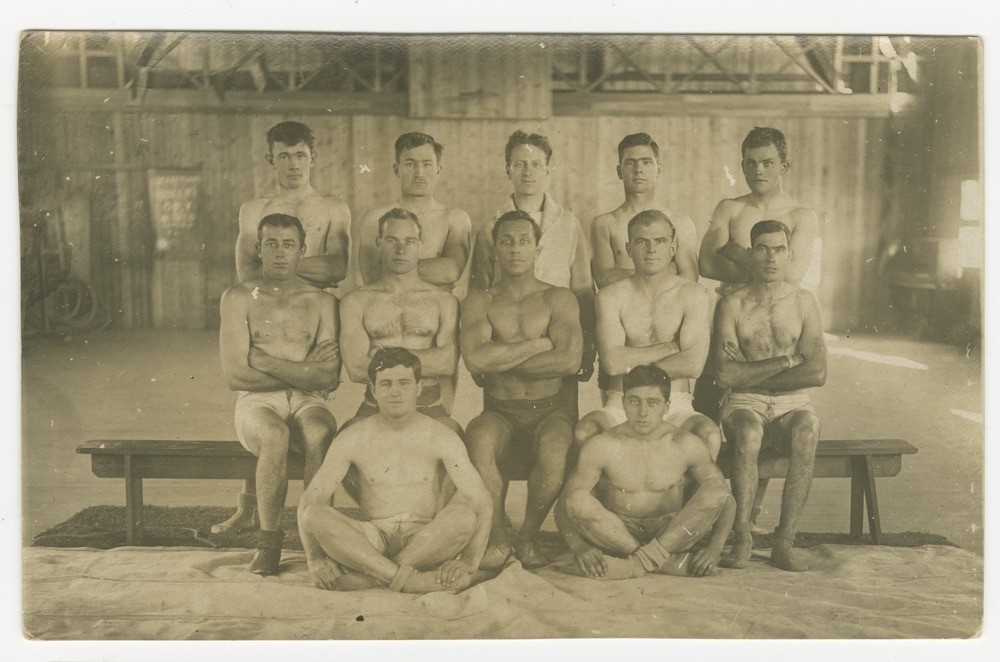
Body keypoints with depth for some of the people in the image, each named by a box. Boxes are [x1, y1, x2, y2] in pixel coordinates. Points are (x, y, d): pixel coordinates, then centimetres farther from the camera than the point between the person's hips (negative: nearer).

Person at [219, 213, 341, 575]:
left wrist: (263, 360, -8)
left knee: (320, 435, -34)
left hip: (309, 402, 1)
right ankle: (269, 541, -21)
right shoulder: (238, 297, 7)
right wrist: (303, 371, -5)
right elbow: (235, 375, -4)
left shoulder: (321, 301, 10)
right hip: (257, 401, -1)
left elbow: (329, 378, -2)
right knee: (275, 436, -35)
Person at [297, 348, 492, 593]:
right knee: (314, 516, -25)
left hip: (428, 542, -1)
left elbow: (482, 503, -7)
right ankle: (412, 580, -31)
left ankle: (367, 577, -24)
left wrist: (469, 563, -21)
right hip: (372, 541, 1)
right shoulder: (353, 439, 3)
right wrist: (315, 560, -15)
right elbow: (309, 501, 0)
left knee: (463, 516, -31)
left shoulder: (440, 438, 0)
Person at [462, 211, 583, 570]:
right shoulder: (479, 301, 8)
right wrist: (539, 343, -8)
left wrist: (499, 359, -7)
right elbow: (475, 358, -11)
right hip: (499, 413, 1)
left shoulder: (559, 299, 6)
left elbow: (569, 360, -11)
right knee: (478, 439, -33)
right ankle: (498, 538, -13)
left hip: (550, 409, 0)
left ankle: (528, 537, -10)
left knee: (554, 447, -34)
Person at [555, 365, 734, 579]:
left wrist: (714, 547, -14)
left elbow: (723, 496, 4)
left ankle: (639, 563, -22)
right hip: (615, 535, -1)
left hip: (672, 535, 1)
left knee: (715, 490, -21)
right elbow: (566, 503, -9)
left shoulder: (687, 446, -3)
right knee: (578, 499, -29)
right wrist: (580, 548, -28)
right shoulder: (602, 447, -8)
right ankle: (668, 563, -24)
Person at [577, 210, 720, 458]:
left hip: (677, 408, 0)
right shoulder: (611, 296, 4)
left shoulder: (693, 295, 4)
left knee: (710, 436, -31)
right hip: (621, 405, 0)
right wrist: (671, 346, -6)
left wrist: (633, 366, -6)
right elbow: (612, 362, -11)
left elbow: (694, 364, -9)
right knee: (583, 432, -31)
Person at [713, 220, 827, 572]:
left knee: (806, 432, -33)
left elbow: (817, 373, -4)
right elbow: (725, 375, -9)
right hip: (744, 405, -1)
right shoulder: (732, 305, 3)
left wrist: (749, 375, -7)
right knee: (748, 434, -35)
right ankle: (742, 539, -26)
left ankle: (784, 541, -27)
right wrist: (786, 361, -8)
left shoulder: (804, 302, 7)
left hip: (793, 404, 1)